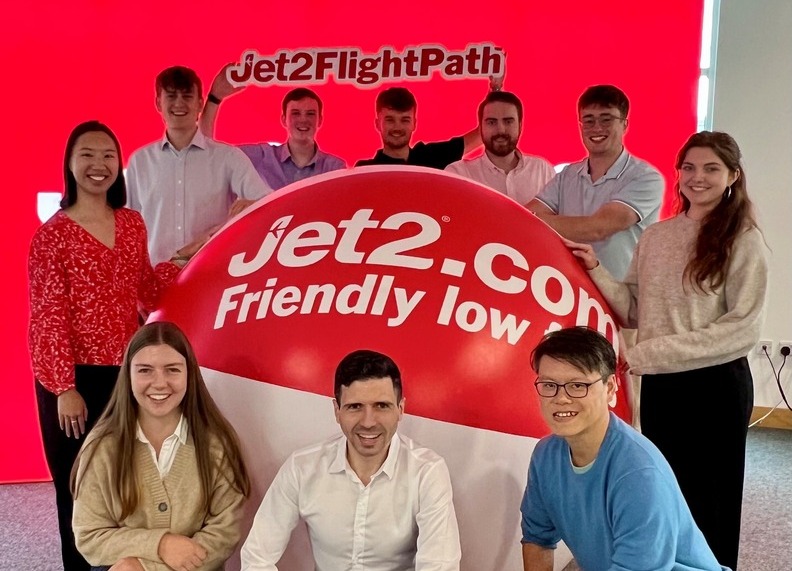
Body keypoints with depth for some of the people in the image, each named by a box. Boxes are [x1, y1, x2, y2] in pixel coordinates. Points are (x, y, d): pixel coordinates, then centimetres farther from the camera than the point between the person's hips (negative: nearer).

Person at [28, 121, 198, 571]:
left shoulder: (133, 225, 7)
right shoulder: (53, 234, -8)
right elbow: (48, 317, -11)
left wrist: (180, 260, 5)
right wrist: (64, 388, -14)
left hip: (126, 371, 5)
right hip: (76, 377, -4)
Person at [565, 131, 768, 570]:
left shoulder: (743, 240, -8)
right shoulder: (655, 236, 6)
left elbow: (743, 329, -14)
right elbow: (635, 310, 7)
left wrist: (654, 351, -19)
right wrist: (595, 271, -9)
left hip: (715, 386, -4)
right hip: (658, 383, 5)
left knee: (705, 498, 11)